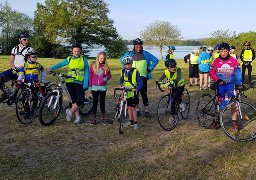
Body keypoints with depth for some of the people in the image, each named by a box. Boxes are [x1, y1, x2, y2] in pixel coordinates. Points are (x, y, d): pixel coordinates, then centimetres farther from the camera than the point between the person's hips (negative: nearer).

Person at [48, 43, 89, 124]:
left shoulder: (83, 59, 2)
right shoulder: (69, 59, 6)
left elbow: (86, 72, 0)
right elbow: (60, 64, 5)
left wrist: (85, 84, -7)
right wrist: (51, 68, -12)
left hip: (80, 83, -1)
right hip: (70, 82, 1)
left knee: (80, 100, -10)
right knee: (74, 100, 5)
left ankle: (70, 111, 11)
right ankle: (77, 117, 15)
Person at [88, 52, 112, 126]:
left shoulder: (106, 66, 2)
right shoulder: (93, 65, -1)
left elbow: (109, 75, 8)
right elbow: (90, 76, 1)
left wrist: (106, 78, -14)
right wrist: (89, 86, -1)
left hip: (103, 87, 1)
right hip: (95, 87, -1)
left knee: (102, 102, 9)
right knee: (95, 102, 5)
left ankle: (103, 117, 20)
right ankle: (93, 118, 11)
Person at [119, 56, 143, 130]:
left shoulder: (135, 71, -8)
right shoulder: (123, 71, 6)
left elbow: (140, 82, -9)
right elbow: (121, 79, 14)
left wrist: (137, 89, -24)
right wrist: (120, 84, -8)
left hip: (132, 92, -5)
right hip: (126, 92, 5)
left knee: (133, 107, -3)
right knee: (129, 107, 13)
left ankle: (136, 123, 5)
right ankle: (131, 121, 25)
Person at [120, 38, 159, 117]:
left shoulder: (146, 54, 2)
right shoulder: (129, 54, 5)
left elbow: (156, 60, 8)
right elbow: (121, 59, 19)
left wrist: (149, 69, 2)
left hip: (143, 77, -2)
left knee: (144, 94, -2)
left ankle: (146, 110, 5)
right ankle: (137, 110, 17)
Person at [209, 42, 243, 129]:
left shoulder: (234, 61, -4)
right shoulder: (216, 61, -4)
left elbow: (238, 73, -2)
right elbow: (212, 73, -7)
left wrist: (239, 83, -11)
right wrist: (218, 80, -21)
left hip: (231, 84, 0)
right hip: (220, 85, 0)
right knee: (220, 103, 7)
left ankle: (234, 120, 9)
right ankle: (218, 120, 17)